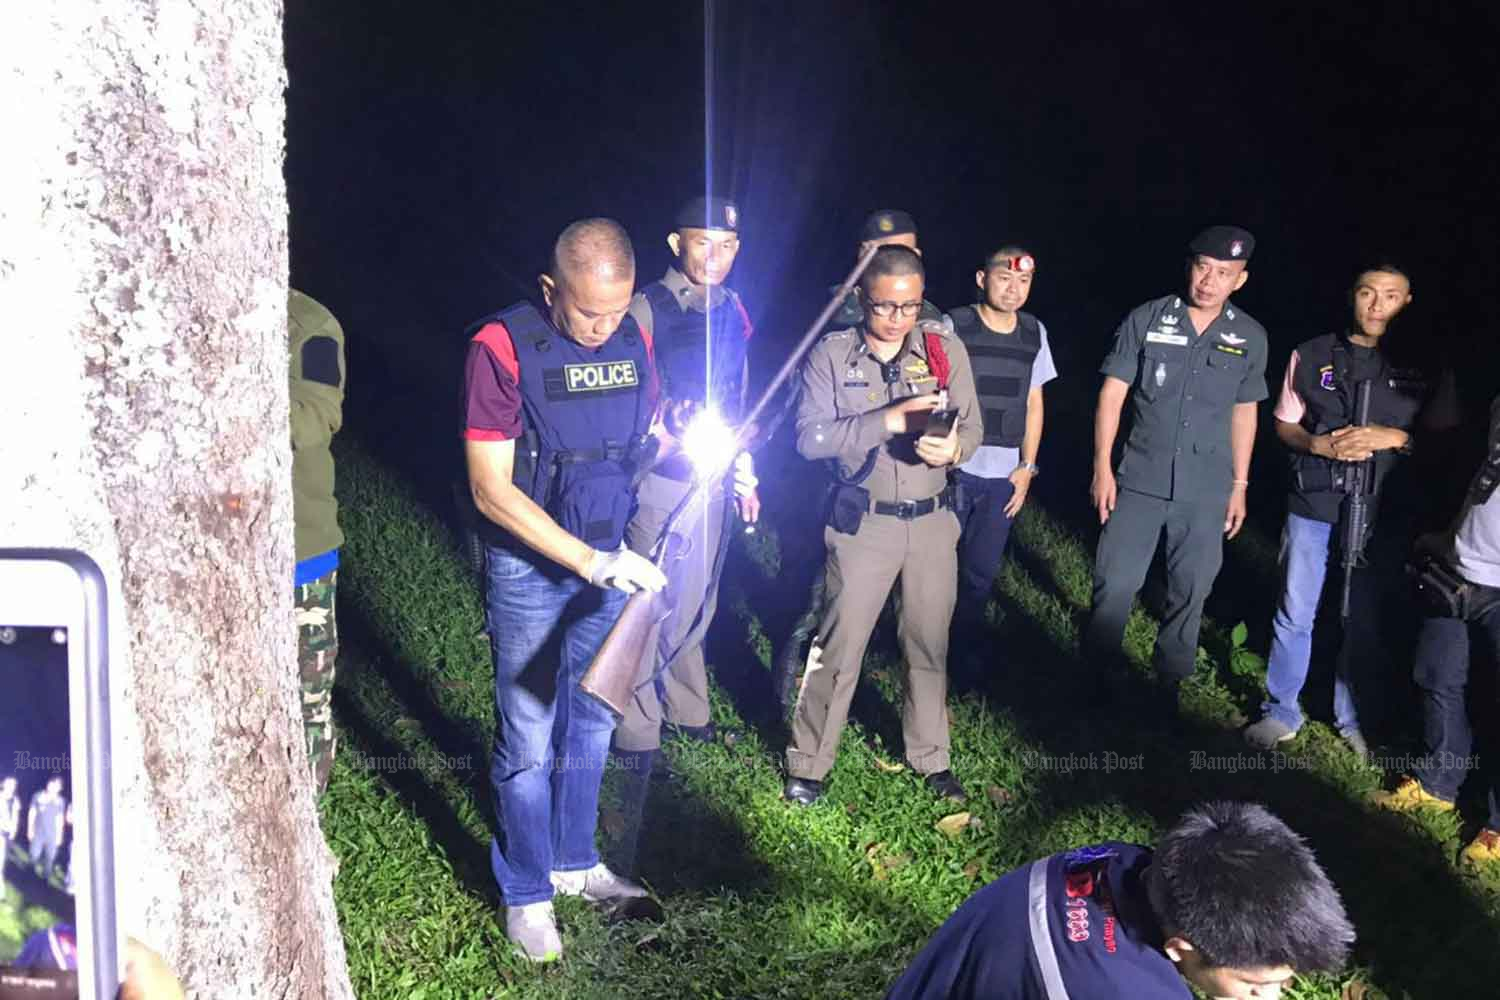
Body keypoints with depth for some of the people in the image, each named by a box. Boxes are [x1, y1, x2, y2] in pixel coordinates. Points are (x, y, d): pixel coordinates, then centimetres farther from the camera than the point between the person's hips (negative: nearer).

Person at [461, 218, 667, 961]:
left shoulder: (632, 340, -1)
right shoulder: (503, 347, -18)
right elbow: (490, 488, -20)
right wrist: (589, 561, -25)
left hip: (609, 560, 5)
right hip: (531, 569, -5)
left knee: (591, 723, 18)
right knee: (529, 739, 6)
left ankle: (574, 861, 37)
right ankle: (527, 893, 25)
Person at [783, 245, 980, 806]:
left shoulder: (946, 350, 1)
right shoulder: (831, 355, -5)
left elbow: (972, 427, -1)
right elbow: (810, 437, -13)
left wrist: (953, 449, -25)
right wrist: (888, 420, -23)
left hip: (933, 521, 3)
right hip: (862, 523, -2)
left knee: (930, 643, 13)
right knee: (839, 645, 1)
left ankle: (930, 757, 31)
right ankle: (807, 763, 17)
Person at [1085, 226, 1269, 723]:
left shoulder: (1250, 337, 3)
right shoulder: (1146, 319, -5)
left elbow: (1244, 414, 11)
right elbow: (1112, 393, -3)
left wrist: (1239, 486, 11)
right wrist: (1102, 468, -7)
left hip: (1206, 492, 2)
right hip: (1139, 480, -2)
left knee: (1190, 593, 9)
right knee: (1114, 584, 1)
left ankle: (1169, 686, 25)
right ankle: (1097, 676, 19)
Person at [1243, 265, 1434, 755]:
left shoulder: (1421, 365, 0)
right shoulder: (1311, 355, 1)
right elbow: (1284, 424, 7)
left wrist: (1395, 437, -16)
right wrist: (1320, 445, -13)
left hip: (1380, 513, 0)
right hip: (1313, 506, 0)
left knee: (1364, 621, 11)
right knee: (1294, 615, 6)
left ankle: (1352, 717, 28)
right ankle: (1281, 712, 21)